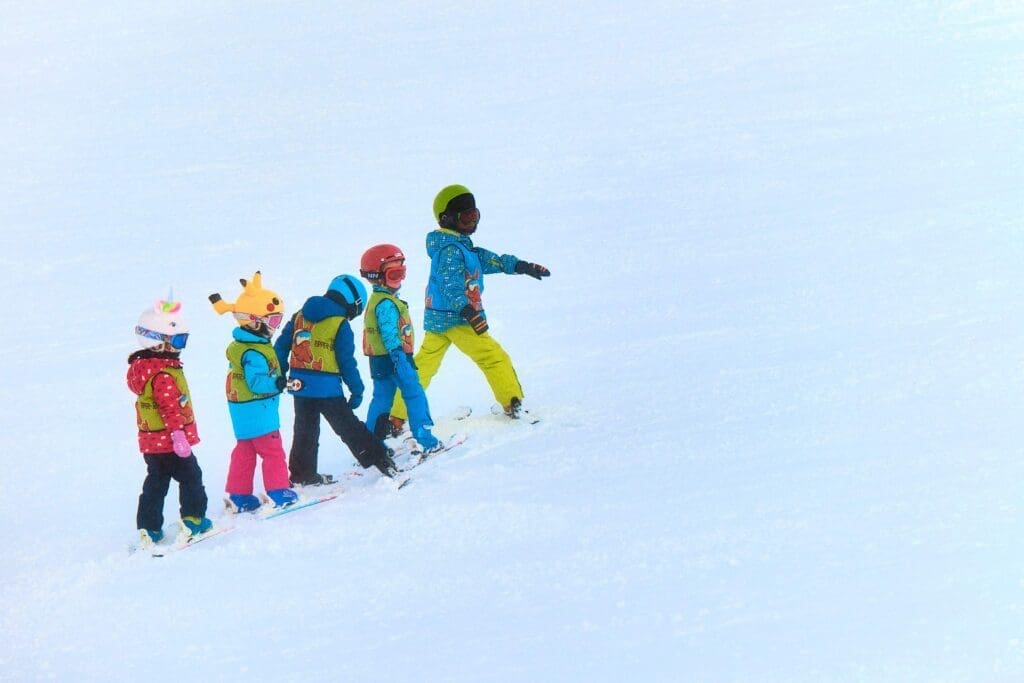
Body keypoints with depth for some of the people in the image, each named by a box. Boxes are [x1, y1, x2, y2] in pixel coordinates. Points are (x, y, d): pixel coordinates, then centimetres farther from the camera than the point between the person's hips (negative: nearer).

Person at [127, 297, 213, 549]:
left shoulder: (143, 366, 10)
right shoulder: (163, 374, -22)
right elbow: (170, 408, -25)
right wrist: (178, 434, -24)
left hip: (150, 441, 9)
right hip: (169, 440, -9)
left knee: (156, 482, 13)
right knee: (190, 477, 5)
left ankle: (149, 528, 13)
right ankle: (193, 520, 9)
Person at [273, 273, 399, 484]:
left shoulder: (299, 316, 9)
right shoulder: (341, 326, -9)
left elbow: (281, 347, 11)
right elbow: (347, 362, -8)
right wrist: (357, 390, 1)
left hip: (299, 385, 5)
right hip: (326, 388, -5)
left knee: (305, 430, 16)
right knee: (349, 428, 1)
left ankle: (302, 473, 20)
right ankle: (379, 459, 4)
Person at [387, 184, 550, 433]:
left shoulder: (463, 246, 15)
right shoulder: (451, 250, -16)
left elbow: (486, 259, 20)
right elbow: (450, 284, -28)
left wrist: (521, 266, 18)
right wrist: (468, 311, -39)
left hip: (436, 319, 10)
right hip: (455, 319, -10)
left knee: (422, 366, 9)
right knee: (495, 357, -2)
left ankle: (396, 417, 9)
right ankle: (513, 405, 1)